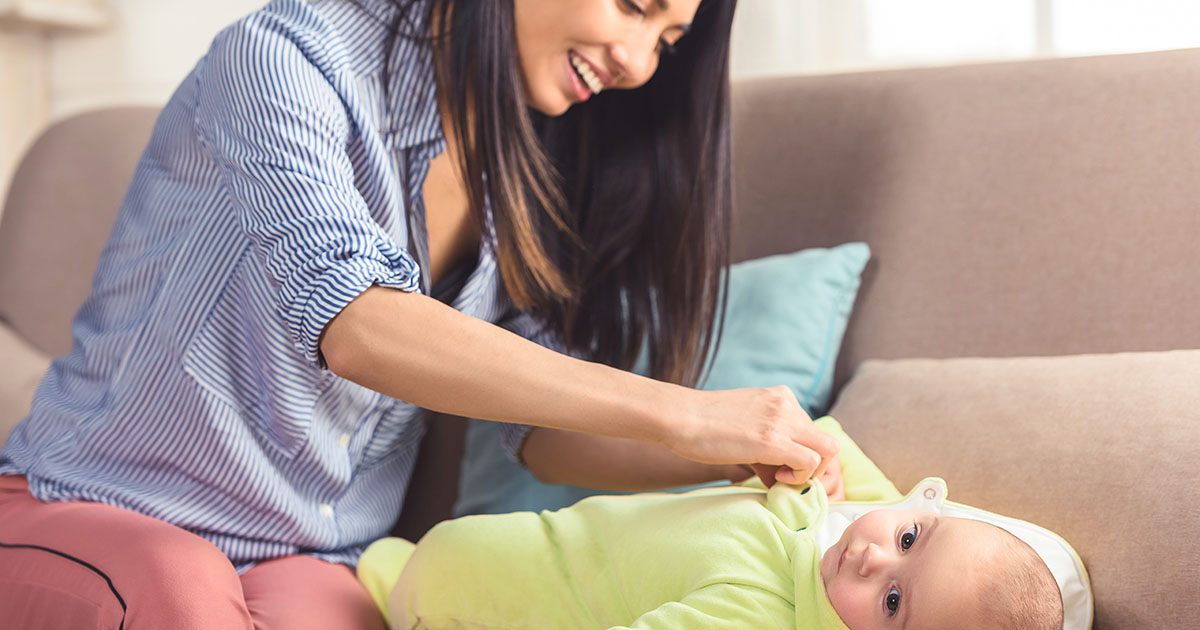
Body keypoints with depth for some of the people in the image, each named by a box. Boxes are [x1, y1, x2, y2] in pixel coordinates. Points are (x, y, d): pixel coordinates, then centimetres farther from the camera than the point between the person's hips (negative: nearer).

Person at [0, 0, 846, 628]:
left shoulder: (525, 165, 7)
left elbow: (541, 428, 2)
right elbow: (355, 326, -31)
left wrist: (733, 455, -16)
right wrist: (679, 414, -34)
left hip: (312, 561, 4)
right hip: (88, 508, -4)